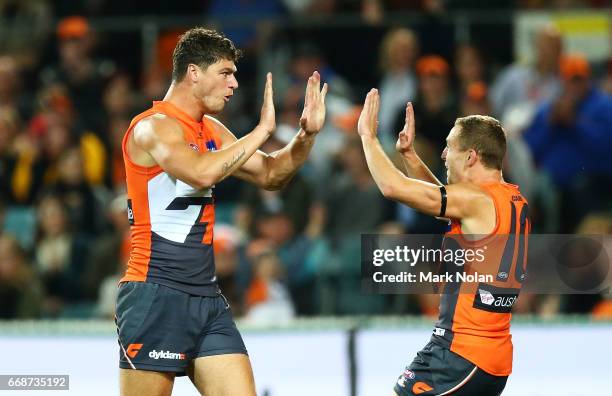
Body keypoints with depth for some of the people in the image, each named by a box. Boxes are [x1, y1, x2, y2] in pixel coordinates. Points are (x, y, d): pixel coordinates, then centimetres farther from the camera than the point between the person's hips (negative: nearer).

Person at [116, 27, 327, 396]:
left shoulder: (212, 130, 15)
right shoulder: (153, 127, -11)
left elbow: (269, 175, 22)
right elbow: (201, 172, -28)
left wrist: (306, 136, 5)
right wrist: (263, 129, -20)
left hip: (206, 296, 8)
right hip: (156, 295, -8)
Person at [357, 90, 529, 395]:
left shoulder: (478, 200, -16)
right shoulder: (513, 200, 12)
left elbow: (393, 187, -19)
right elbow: (440, 197, 29)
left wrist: (368, 134, -6)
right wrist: (409, 154, 22)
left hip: (461, 353, -9)